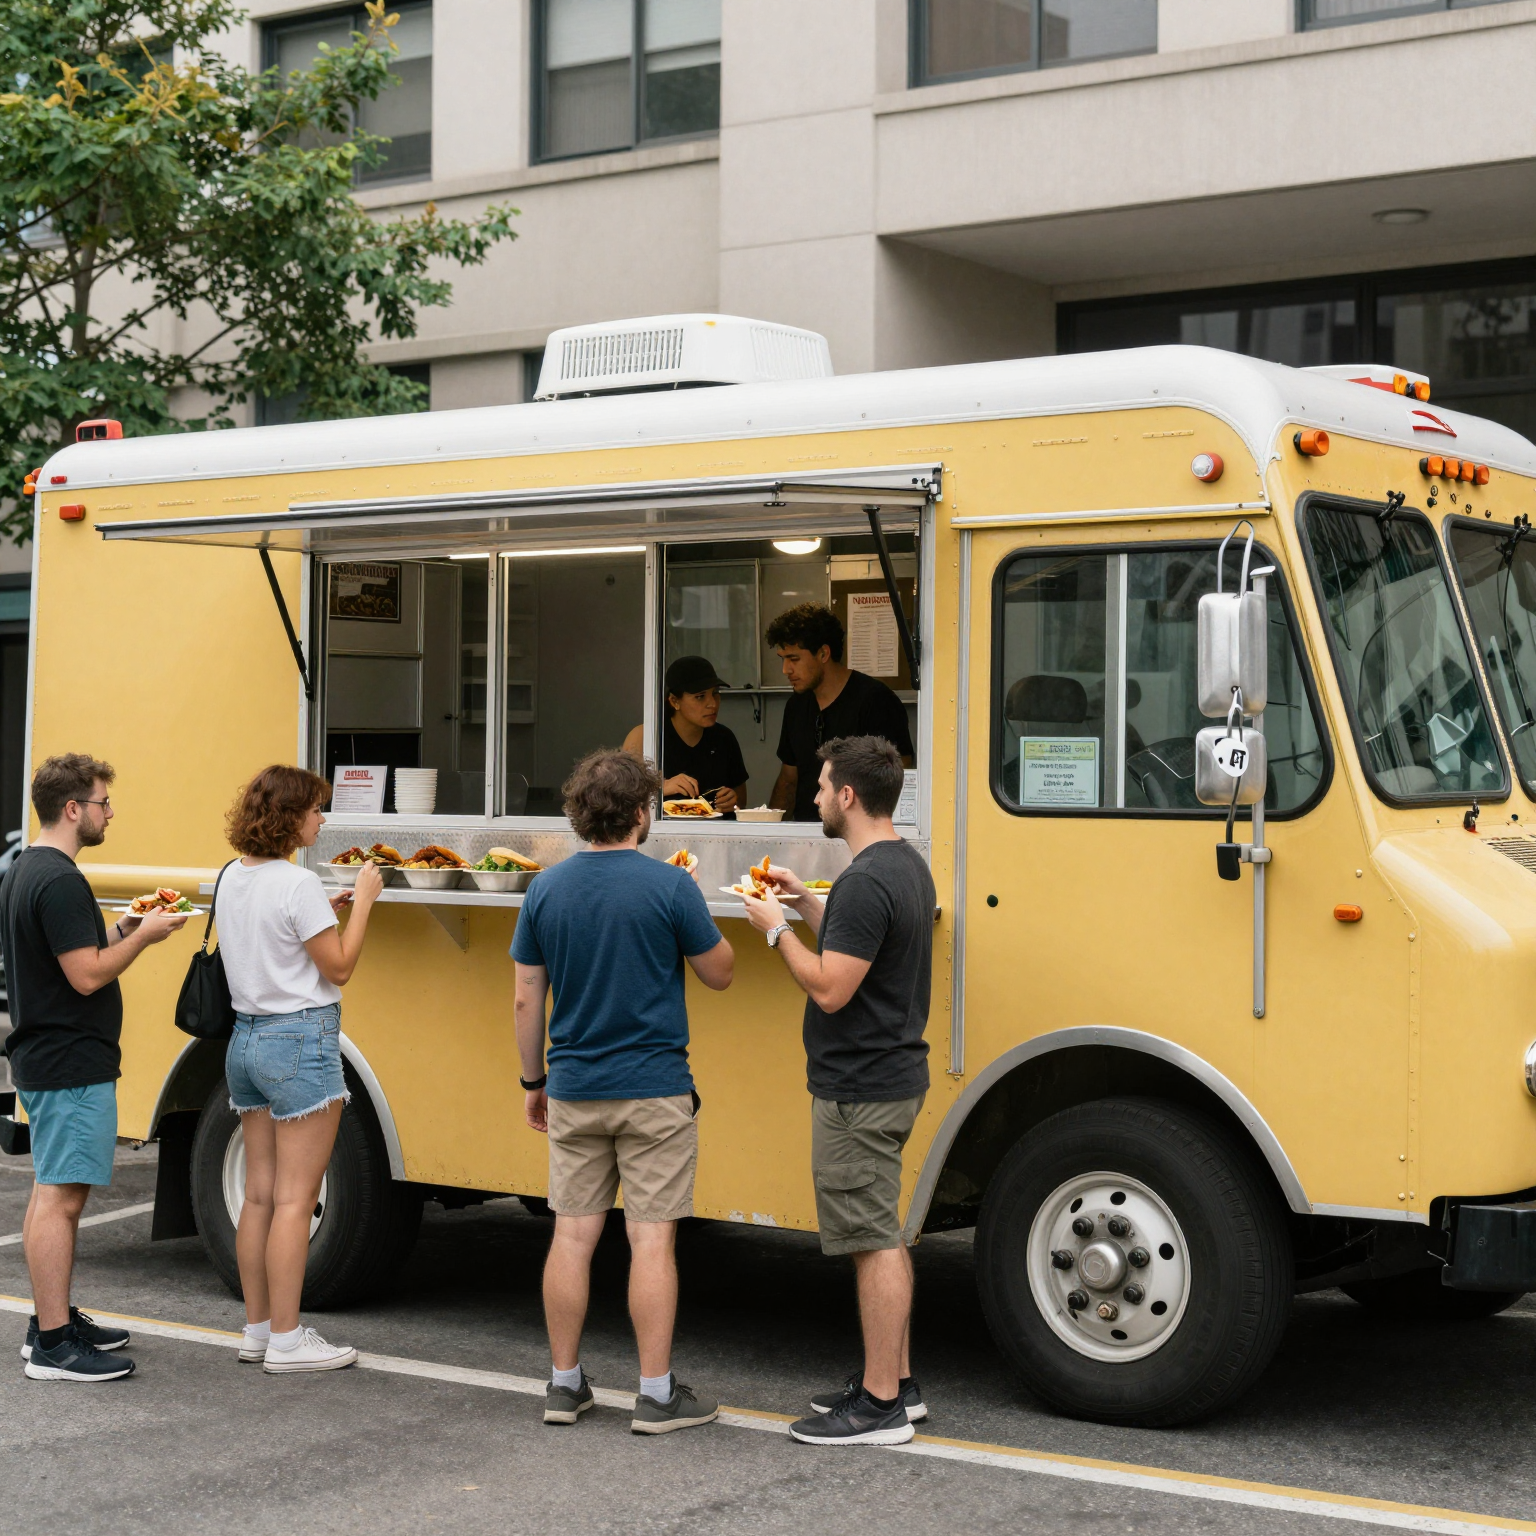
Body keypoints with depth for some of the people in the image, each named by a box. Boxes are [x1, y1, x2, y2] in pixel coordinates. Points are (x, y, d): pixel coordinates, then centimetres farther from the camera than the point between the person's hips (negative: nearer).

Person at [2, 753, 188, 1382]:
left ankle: (52, 1321, 24)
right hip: (72, 1064, -11)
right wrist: (142, 937, -10)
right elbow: (86, 975, -22)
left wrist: (119, 931, 12)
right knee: (60, 1196, -8)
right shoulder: (60, 881, -19)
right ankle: (54, 1345, -6)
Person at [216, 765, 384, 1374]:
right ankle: (286, 1341, 0)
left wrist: (323, 911, 14)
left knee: (259, 1195, 13)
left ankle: (257, 1329, 19)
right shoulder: (297, 885, -16)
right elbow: (338, 966, -12)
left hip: (246, 1038, 9)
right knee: (294, 1198, -3)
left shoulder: (232, 879, 9)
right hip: (300, 1041, -9)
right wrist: (362, 902, -4)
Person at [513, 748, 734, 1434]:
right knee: (651, 1239, 1)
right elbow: (719, 972, 0)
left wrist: (532, 1081, 16)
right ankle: (657, 1395, 6)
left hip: (574, 1093, 4)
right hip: (653, 1093, -4)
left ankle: (564, 1384, 18)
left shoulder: (545, 890, 1)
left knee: (572, 1235, 9)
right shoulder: (670, 886, -11)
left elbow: (526, 999, 5)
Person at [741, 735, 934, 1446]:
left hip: (859, 1090, -11)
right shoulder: (906, 863, 11)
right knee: (881, 1235, 17)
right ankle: (894, 1380, 25)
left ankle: (880, 1407, 0)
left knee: (874, 1241, -5)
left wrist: (776, 929, -12)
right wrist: (806, 903, 16)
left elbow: (830, 988, -24)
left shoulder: (866, 881, -21)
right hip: (891, 1075, 11)